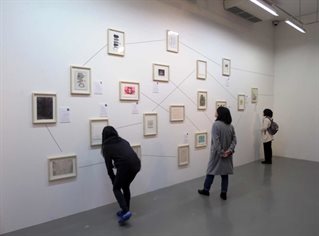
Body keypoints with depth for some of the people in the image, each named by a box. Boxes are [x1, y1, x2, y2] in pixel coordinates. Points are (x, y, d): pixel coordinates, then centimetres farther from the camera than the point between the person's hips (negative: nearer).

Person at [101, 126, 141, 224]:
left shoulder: (106, 146, 14)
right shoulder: (123, 141, 27)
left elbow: (109, 166, 15)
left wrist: (113, 181, 25)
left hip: (125, 165, -6)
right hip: (136, 164, 6)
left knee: (116, 188, 15)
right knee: (125, 187, 26)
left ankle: (126, 211, 0)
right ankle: (126, 210, 31)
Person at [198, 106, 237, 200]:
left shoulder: (216, 124, -16)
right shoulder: (231, 126, 4)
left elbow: (216, 141, -21)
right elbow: (234, 140, 0)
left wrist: (221, 152, -16)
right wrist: (230, 150, -9)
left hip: (217, 153, -5)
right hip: (227, 154, 5)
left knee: (211, 171, 10)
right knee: (225, 173, 13)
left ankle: (206, 190, 24)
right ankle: (224, 193, 18)